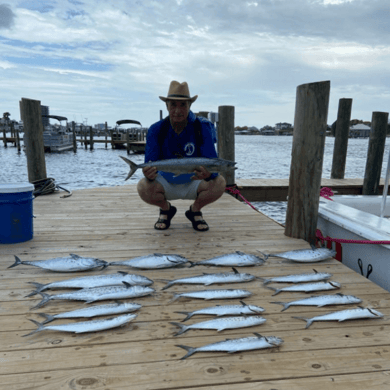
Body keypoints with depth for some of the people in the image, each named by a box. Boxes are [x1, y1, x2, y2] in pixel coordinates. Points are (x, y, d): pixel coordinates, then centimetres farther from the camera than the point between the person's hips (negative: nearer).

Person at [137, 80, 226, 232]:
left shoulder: (202, 127, -16)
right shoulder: (156, 130, -13)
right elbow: (150, 165, -18)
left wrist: (208, 174, -48)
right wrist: (149, 174, -44)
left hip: (193, 183, 0)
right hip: (166, 184, 0)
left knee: (219, 183, -29)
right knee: (143, 187, -29)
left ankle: (195, 210, 3)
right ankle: (166, 209, 6)